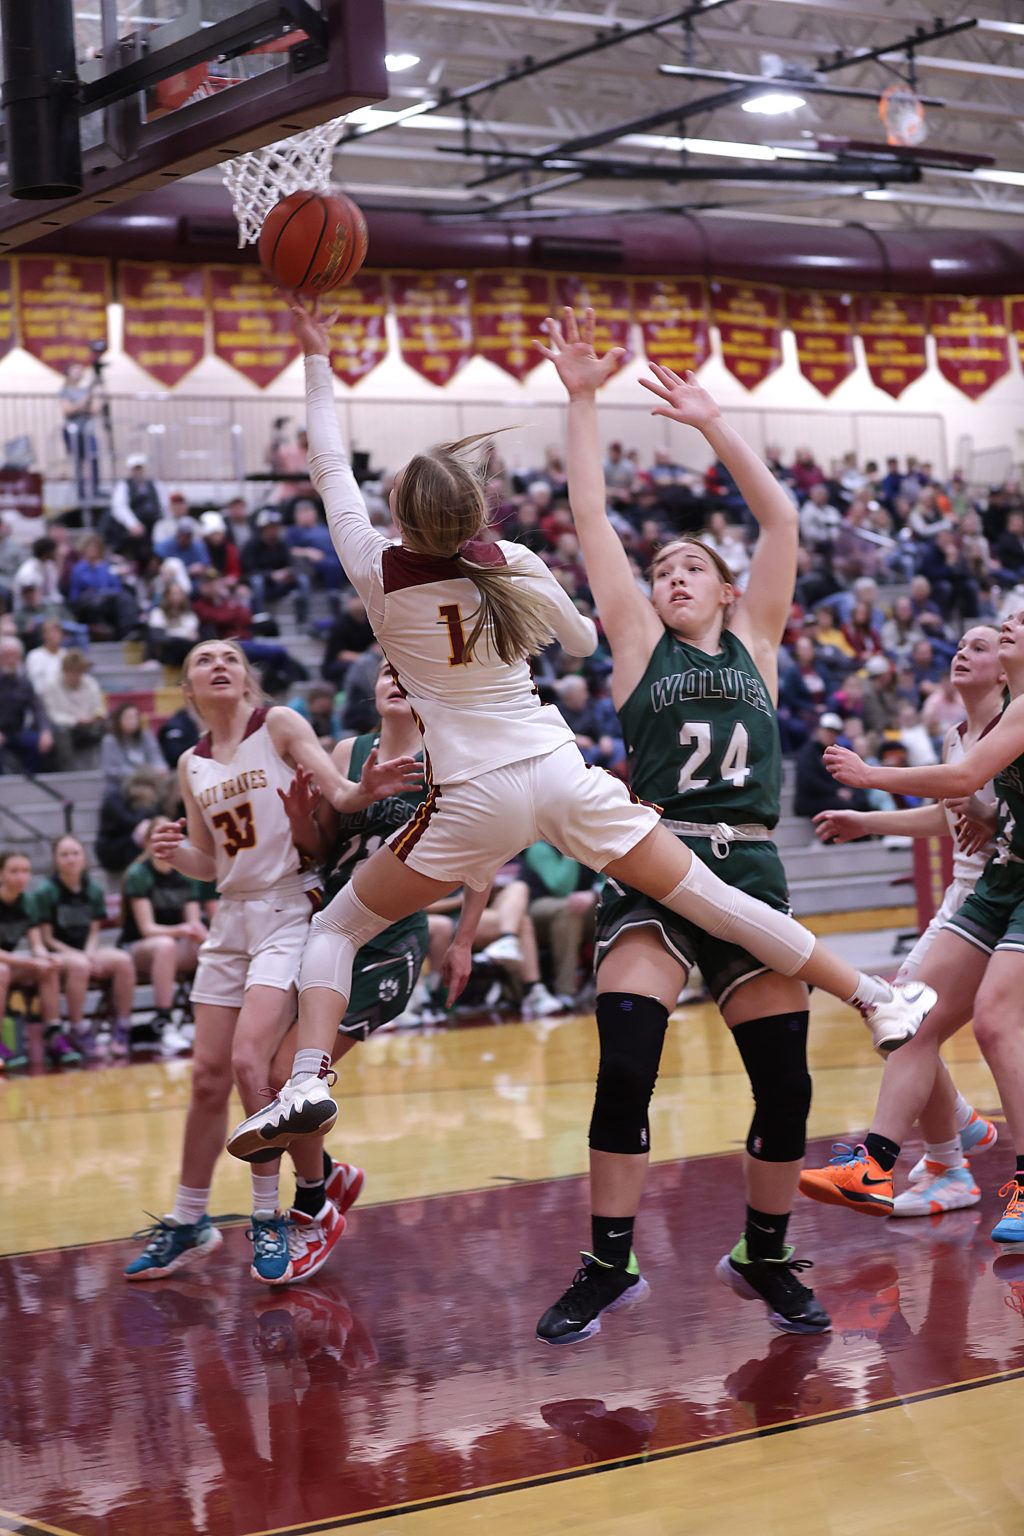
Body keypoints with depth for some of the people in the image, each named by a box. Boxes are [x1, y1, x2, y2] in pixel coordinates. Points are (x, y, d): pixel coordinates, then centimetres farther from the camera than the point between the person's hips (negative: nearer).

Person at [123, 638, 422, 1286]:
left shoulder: (280, 725, -2)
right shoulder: (192, 765, 13)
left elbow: (338, 794, -10)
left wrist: (366, 790, -33)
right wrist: (174, 852, -5)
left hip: (290, 911, -6)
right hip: (232, 918, 6)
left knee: (249, 1061, -19)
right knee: (208, 1075, 5)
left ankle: (270, 1219, -6)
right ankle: (188, 1222, 18)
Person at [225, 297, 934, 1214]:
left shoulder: (382, 577, -5)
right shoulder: (521, 570, 2)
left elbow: (331, 469, 8)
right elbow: (585, 643, 21)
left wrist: (317, 361, 17)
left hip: (475, 799, -2)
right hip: (560, 773, 3)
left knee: (337, 928, 11)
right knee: (712, 898, 8)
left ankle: (308, 1084, -11)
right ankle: (881, 1002, 14)